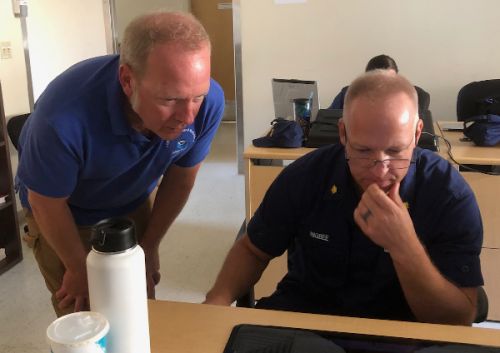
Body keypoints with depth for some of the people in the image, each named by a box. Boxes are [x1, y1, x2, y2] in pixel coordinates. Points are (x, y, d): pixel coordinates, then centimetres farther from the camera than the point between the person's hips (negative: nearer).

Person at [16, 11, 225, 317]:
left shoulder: (210, 102, -30)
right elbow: (47, 203, -21)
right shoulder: (65, 117, -41)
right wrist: (80, 269, -6)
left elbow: (180, 178, -11)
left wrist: (149, 247, 0)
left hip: (135, 204, 3)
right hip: (66, 214, -2)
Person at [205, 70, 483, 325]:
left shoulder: (451, 194, -17)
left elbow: (460, 321, -17)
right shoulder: (305, 175, -12)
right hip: (300, 312, 1)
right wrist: (218, 300, -17)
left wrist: (404, 246, -32)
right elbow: (253, 249, 2)